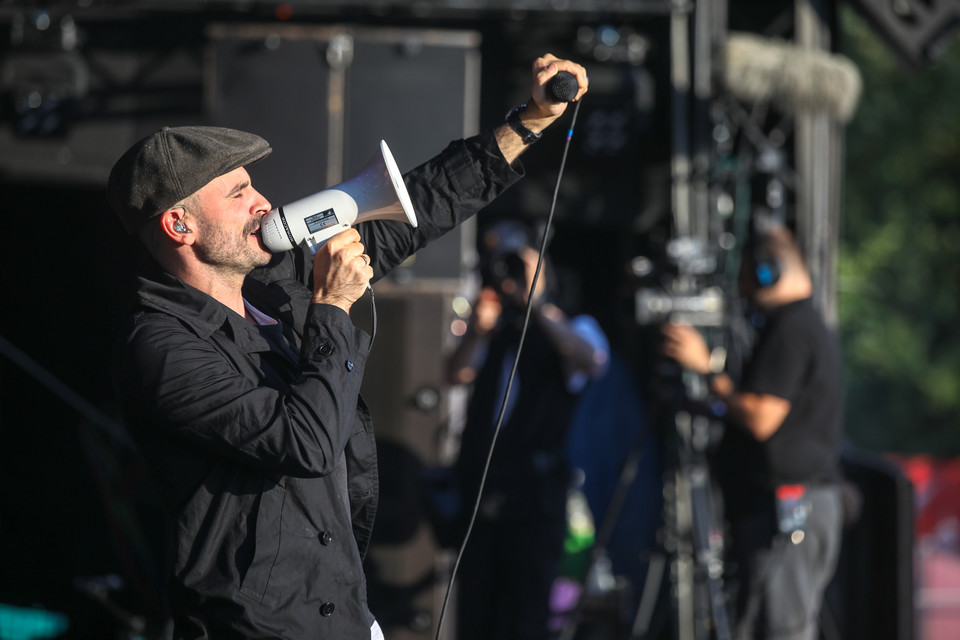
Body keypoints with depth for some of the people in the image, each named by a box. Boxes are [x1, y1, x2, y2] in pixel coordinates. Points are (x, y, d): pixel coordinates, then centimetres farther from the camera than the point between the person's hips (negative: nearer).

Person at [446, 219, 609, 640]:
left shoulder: (570, 330, 4)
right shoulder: (489, 335, 16)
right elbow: (457, 375, 2)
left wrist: (539, 305, -19)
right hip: (481, 497, 4)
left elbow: (591, 360, -18)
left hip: (535, 499, -4)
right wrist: (479, 329, -14)